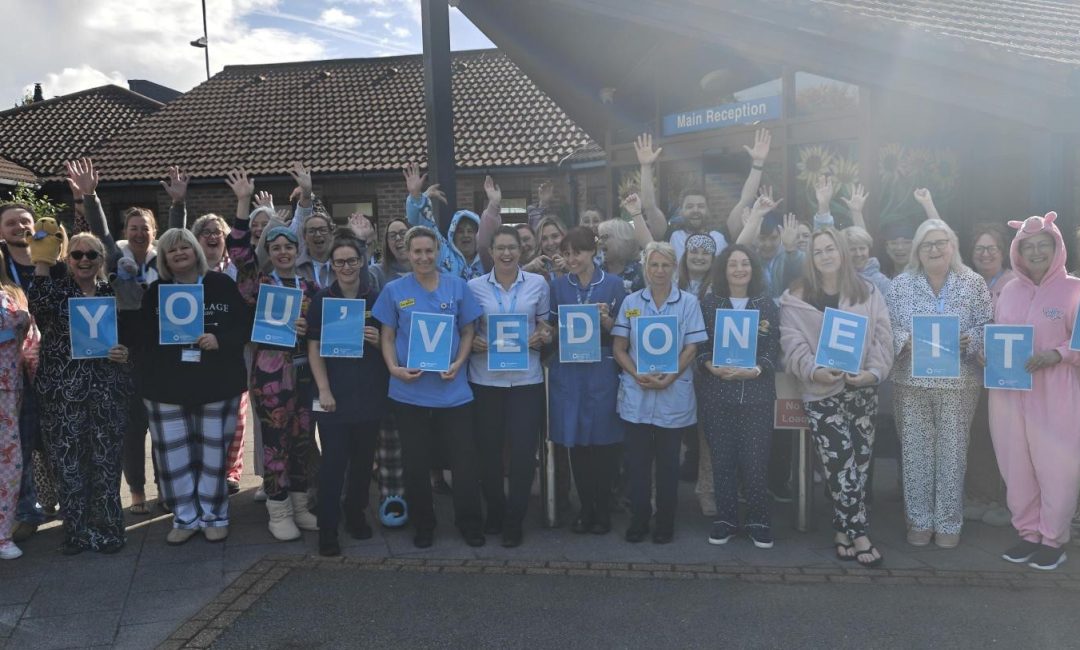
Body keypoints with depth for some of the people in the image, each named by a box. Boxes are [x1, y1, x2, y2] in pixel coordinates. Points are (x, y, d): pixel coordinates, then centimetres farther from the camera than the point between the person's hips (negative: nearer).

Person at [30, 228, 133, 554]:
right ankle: (76, 532, 19)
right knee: (69, 464, 4)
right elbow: (40, 307, -21)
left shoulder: (112, 295, 10)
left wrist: (125, 354, -4)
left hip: (107, 393, 2)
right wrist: (41, 263, -19)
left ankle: (106, 530, 19)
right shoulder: (55, 290, 3)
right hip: (62, 394, -1)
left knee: (106, 463, 5)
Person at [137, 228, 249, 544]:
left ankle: (214, 516, 20)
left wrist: (220, 340, -18)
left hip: (217, 384, -2)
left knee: (213, 453, 6)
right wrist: (154, 369, -7)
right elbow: (144, 337, 7)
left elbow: (244, 326, -1)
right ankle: (185, 517, 19)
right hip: (166, 387, 2)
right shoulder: (155, 291, 7)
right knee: (174, 455, 4)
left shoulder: (222, 284, 1)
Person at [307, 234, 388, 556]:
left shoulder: (377, 298, 3)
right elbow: (314, 348, -1)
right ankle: (328, 528, 7)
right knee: (333, 461, -3)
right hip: (334, 395, -2)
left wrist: (379, 340, -13)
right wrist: (324, 390, -10)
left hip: (369, 394, 2)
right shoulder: (321, 300, 2)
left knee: (363, 459, 12)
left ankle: (356, 514, 30)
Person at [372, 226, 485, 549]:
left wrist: (458, 363, -9)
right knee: (416, 463, 9)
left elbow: (468, 331, 7)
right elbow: (387, 336, 5)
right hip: (410, 390, 0)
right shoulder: (394, 290, 3)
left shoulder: (457, 286, 3)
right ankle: (422, 525, 26)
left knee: (465, 460, 3)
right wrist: (394, 368, -11)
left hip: (453, 388, 0)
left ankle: (470, 523, 20)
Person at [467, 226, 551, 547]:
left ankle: (514, 521, 15)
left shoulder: (538, 284, 4)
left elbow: (545, 325, 12)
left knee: (523, 450, -2)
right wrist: (473, 342, -12)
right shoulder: (475, 286, 3)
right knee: (488, 449, 6)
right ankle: (494, 511, 29)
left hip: (526, 378, 0)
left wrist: (543, 336, -10)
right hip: (485, 378, 0)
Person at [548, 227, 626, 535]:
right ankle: (585, 507, 19)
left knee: (603, 442, 2)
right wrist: (560, 329, -9)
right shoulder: (558, 285, 7)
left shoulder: (613, 284, 1)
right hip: (568, 371, 2)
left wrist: (606, 319, -16)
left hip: (602, 371, -2)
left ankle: (603, 510, 16)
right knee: (575, 442, 6)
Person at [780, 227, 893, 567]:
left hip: (862, 389, 3)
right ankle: (859, 535, 0)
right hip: (821, 391, -3)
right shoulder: (795, 298, 1)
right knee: (842, 462, -9)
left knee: (858, 461, 5)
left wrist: (874, 371, -12)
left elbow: (882, 337, 3)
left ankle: (843, 530, 19)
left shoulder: (867, 292, 8)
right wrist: (815, 371, -21)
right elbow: (793, 344, -5)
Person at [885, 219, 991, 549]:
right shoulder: (900, 285, 3)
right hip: (911, 381, 1)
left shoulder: (973, 283, 2)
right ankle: (919, 520, 20)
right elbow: (887, 327, 1)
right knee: (915, 451, 6)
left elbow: (986, 327, 2)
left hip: (959, 382, 0)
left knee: (952, 451, 6)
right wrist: (905, 342, -17)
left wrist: (968, 341, -18)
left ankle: (949, 522, 20)